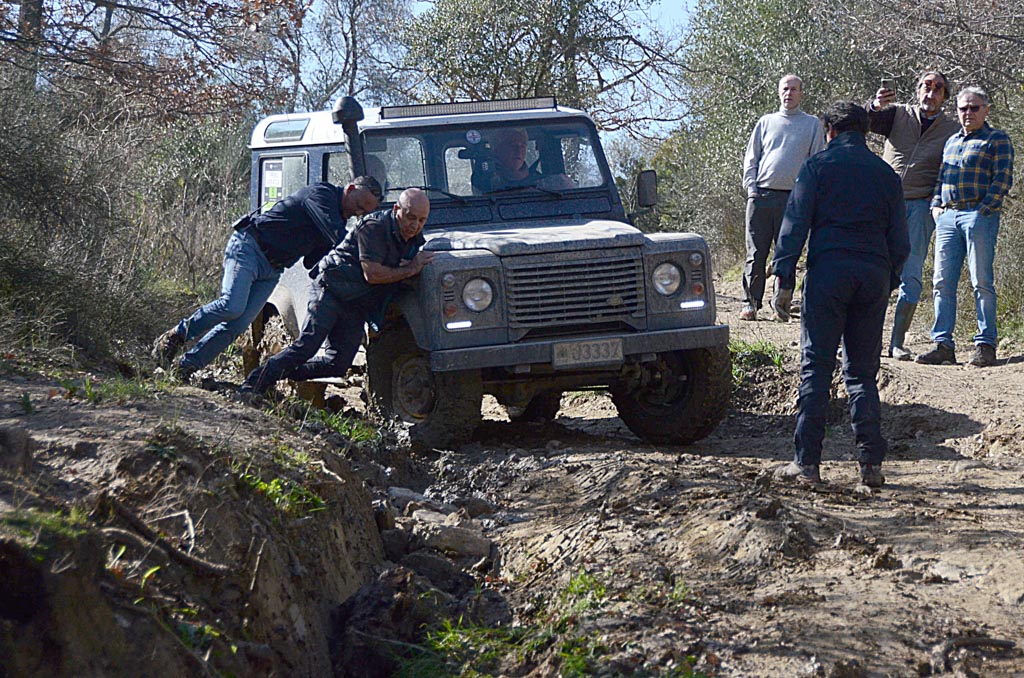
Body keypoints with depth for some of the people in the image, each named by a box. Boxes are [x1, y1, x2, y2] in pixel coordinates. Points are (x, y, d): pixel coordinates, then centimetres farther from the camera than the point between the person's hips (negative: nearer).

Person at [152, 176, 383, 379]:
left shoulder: (338, 220, 14)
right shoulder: (321, 194, -13)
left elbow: (311, 262, 12)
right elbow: (338, 236, -28)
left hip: (271, 271, 8)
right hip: (248, 248, -8)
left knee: (238, 325, -6)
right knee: (232, 306, -25)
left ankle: (187, 366, -4)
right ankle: (176, 336, -7)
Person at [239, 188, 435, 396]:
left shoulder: (415, 237, 6)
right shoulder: (374, 226, -19)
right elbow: (371, 274, -25)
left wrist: (416, 265, -11)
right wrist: (410, 270, -20)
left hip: (358, 306, 8)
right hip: (334, 291, -8)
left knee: (338, 364, -3)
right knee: (306, 347, -19)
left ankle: (281, 374, 12)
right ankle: (253, 384, -10)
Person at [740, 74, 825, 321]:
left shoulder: (812, 124, 12)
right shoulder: (766, 122, 16)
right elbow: (751, 158, 15)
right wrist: (751, 188, 1)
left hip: (793, 197, -1)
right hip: (761, 195, 1)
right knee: (756, 253, -2)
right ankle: (750, 303, 1)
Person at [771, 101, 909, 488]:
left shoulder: (817, 167, 3)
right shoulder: (885, 173, 14)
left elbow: (795, 224, -4)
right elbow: (899, 239, 14)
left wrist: (784, 276, -2)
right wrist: (890, 280, 23)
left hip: (829, 271, -3)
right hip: (874, 275, 4)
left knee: (815, 368, -1)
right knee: (863, 372, 10)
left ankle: (807, 463, -5)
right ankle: (871, 463, 3)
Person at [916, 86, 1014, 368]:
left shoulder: (997, 139, 3)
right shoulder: (951, 142, 23)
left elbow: (1003, 180, -5)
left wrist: (983, 211, -13)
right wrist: (936, 205, 10)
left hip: (980, 215, -6)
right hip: (948, 217, 6)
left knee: (982, 283, -6)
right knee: (942, 282, 0)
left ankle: (986, 346, -3)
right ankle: (943, 346, 1)